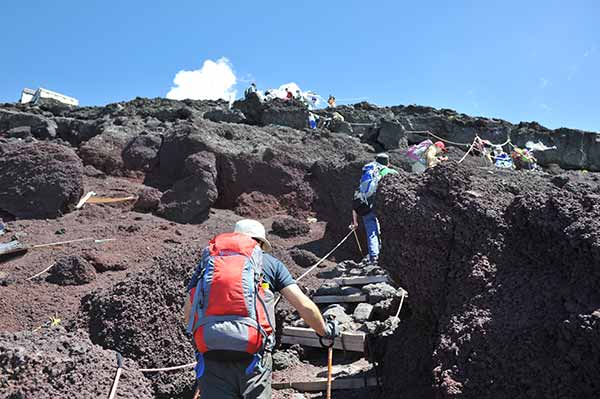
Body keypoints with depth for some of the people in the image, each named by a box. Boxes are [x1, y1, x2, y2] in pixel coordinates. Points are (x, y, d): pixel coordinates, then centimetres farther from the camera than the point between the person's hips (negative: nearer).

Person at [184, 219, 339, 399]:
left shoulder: (208, 260, 17)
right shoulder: (269, 262, 12)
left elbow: (187, 311, 13)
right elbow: (305, 306, 8)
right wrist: (325, 331, 24)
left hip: (210, 355, 2)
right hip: (252, 354, -1)